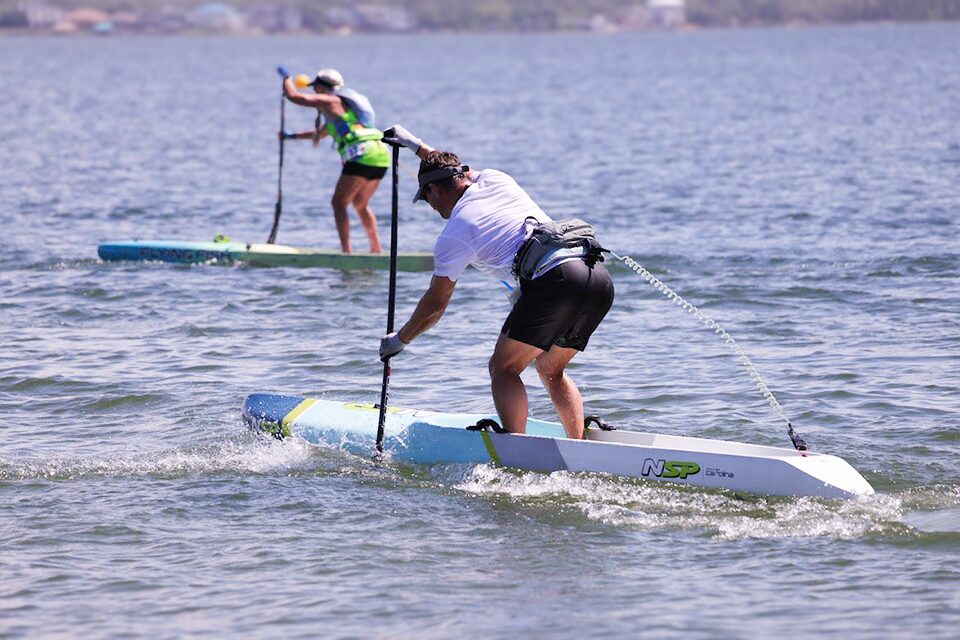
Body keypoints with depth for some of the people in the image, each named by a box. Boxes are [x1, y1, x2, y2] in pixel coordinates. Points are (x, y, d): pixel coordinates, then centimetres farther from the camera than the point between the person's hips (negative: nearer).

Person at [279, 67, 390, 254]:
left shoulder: (328, 101, 4)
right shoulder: (342, 104, 32)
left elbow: (293, 95, 4)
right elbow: (320, 134, 46)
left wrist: (286, 76, 24)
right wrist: (293, 136, 53)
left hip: (362, 154, -9)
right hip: (381, 155, 9)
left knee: (339, 203, -4)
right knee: (361, 204, 22)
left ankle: (346, 252, -13)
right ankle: (377, 249, 17)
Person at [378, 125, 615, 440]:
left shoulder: (453, 234, 6)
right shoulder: (494, 178, 23)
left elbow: (436, 304, 15)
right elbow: (457, 172, 51)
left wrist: (399, 340, 30)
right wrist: (418, 146, 60)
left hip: (556, 280, -8)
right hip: (600, 276, 8)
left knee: (504, 368, 0)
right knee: (551, 368, 22)